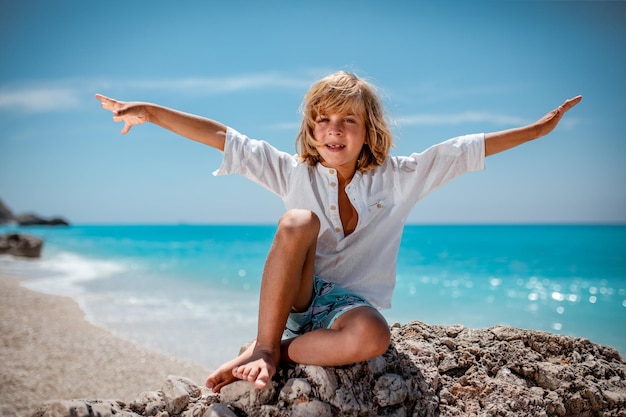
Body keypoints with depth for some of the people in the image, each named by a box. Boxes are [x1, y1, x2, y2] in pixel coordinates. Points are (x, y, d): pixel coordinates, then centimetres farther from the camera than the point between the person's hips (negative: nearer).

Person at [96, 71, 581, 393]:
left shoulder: (397, 178, -2)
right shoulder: (295, 173, -3)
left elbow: (468, 149, -4)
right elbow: (223, 138, -8)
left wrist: (538, 128, -7)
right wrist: (151, 112, -14)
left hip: (352, 302, 0)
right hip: (294, 298, 1)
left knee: (373, 336, -38)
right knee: (298, 221, -30)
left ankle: (279, 352, -15)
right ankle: (264, 349, -20)